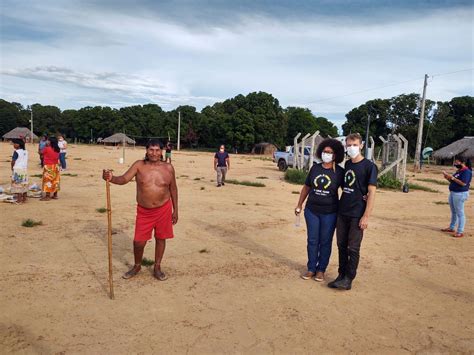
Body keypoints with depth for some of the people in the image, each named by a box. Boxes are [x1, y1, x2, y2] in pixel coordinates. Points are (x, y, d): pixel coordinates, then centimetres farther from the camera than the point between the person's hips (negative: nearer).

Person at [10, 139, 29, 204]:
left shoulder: (16, 152, -14)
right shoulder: (25, 151, 6)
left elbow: (13, 161, -12)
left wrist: (12, 168, 4)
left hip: (17, 169, -7)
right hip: (25, 169, 7)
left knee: (18, 184, -1)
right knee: (24, 184, 11)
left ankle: (19, 199, 0)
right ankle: (24, 199, 16)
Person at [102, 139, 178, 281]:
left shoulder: (168, 168, -3)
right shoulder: (139, 165, -5)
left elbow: (173, 189, 5)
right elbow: (124, 179, -15)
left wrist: (175, 210, 7)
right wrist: (111, 178, -37)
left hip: (164, 209, 0)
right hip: (143, 211, 0)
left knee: (160, 238, 11)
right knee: (139, 241, 3)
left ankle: (157, 267, 30)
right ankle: (137, 266, 31)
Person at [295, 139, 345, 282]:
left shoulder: (339, 172, -6)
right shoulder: (315, 168, 3)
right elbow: (306, 187, 11)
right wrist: (299, 205, 12)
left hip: (329, 213, -2)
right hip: (311, 211, 3)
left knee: (325, 242, 8)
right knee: (312, 241, 9)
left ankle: (321, 270, 22)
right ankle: (311, 269, 21)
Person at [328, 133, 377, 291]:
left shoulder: (369, 166, -8)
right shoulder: (347, 164, 10)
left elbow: (371, 192, -11)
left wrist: (366, 216, -16)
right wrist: (337, 209, 13)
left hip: (357, 215, -6)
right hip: (342, 212, 6)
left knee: (353, 248, 2)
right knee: (341, 245, 11)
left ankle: (348, 280, 10)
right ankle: (341, 275, 22)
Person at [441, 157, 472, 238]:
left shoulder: (466, 171, -14)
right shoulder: (459, 171, 14)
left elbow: (463, 183, -24)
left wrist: (452, 178, -22)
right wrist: (448, 178, 3)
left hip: (460, 194, -10)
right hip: (453, 193, 10)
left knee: (460, 213, -6)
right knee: (453, 212, 19)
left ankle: (460, 232, -1)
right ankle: (451, 228, 31)